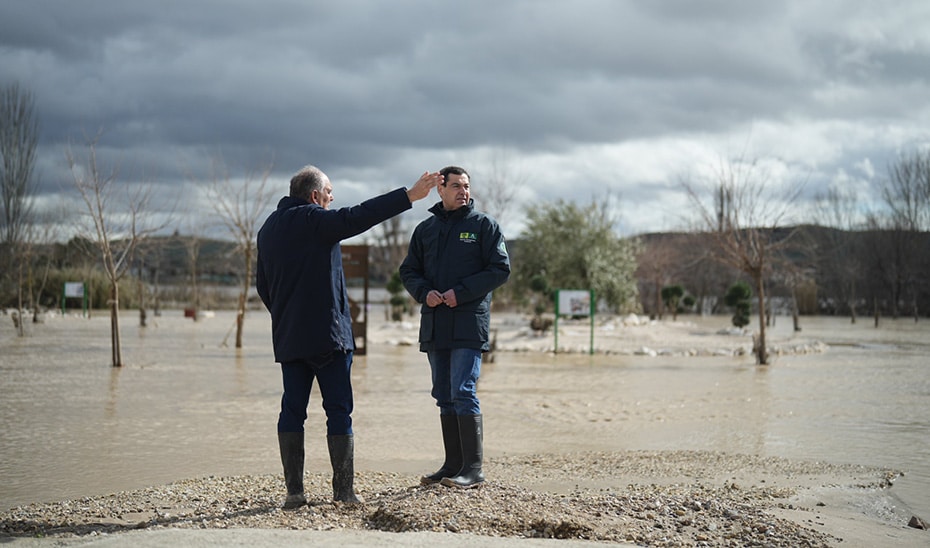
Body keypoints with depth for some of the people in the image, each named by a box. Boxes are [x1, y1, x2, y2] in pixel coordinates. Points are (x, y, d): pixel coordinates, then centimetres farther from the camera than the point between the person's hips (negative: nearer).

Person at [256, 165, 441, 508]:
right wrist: (410, 196, -18)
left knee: (292, 410, 7)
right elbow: (359, 216, -19)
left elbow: (263, 286, 22)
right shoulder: (315, 221, -8)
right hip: (326, 335, -7)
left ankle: (294, 491, 4)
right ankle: (344, 490, -1)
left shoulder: (268, 229, 16)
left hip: (287, 338, 7)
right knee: (339, 410, -1)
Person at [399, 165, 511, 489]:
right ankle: (453, 465, 16)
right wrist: (424, 293, -6)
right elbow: (408, 271, 16)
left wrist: (461, 293, -13)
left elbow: (500, 269, -4)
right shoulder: (426, 229, 15)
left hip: (469, 324, -5)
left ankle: (473, 468, -9)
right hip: (434, 325, 5)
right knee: (444, 397, 9)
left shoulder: (484, 225, 2)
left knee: (463, 392, -12)